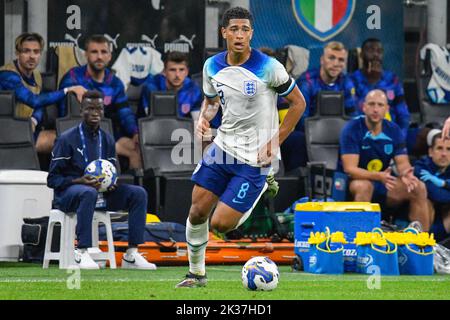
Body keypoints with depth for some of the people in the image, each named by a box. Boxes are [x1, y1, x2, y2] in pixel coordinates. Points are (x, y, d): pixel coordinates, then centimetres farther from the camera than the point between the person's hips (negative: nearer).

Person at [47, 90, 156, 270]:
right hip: (67, 193, -6)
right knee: (88, 193, -41)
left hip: (101, 192, 6)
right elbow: (53, 179, -7)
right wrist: (79, 181, -23)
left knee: (138, 193, -12)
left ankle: (131, 255, -16)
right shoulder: (67, 139, -6)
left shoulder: (107, 140, 12)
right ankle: (81, 253, -39)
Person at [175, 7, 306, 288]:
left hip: (254, 158, -5)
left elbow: (298, 103, -6)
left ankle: (261, 191, 21)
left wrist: (275, 143, -9)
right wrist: (203, 118, -2)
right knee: (197, 211, 1)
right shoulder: (213, 67, 1)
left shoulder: (268, 68, -15)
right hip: (223, 148, 5)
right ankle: (196, 274, 21)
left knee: (221, 224, -9)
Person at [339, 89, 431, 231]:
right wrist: (378, 176, -39)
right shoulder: (352, 129, -16)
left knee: (419, 188, -13)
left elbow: (402, 163, -2)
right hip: (355, 182, -5)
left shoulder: (393, 130, 1)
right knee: (364, 186, -38)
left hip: (383, 182, 5)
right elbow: (350, 169, -22)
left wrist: (406, 173, -29)